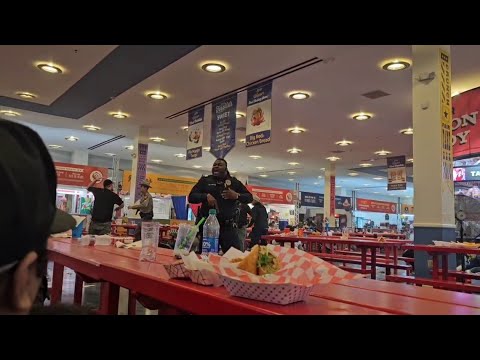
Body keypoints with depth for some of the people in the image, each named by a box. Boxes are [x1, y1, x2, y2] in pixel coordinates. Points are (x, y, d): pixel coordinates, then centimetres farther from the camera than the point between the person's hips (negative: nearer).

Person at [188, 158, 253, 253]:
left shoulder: (234, 182, 10)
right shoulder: (205, 180, 8)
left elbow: (249, 198, 9)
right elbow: (191, 197, 1)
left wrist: (237, 195, -12)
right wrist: (206, 196, -18)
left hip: (228, 227, 0)